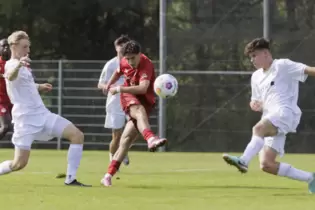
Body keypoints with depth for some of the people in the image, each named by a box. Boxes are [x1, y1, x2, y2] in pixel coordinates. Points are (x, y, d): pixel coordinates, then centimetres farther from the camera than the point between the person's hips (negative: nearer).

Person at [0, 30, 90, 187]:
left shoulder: (23, 66, 17)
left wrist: (39, 87, 31)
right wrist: (18, 65, -61)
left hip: (42, 114, 9)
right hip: (26, 119, -9)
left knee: (77, 135, -4)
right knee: (20, 163, -14)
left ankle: (70, 179, -4)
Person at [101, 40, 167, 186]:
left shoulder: (146, 65, -22)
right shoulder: (125, 62, -3)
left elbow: (143, 88, -36)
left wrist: (119, 89, -33)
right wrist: (109, 84, 35)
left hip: (144, 100, -3)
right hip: (128, 97, 3)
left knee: (127, 137, -8)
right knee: (140, 111, -35)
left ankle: (109, 176, -1)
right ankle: (150, 139, -67)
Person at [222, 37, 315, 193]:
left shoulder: (282, 66, 1)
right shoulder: (256, 77, 24)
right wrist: (256, 105, 6)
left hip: (285, 112, -8)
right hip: (270, 122, 8)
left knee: (259, 128, -37)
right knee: (266, 165, -3)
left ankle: (244, 161, -56)